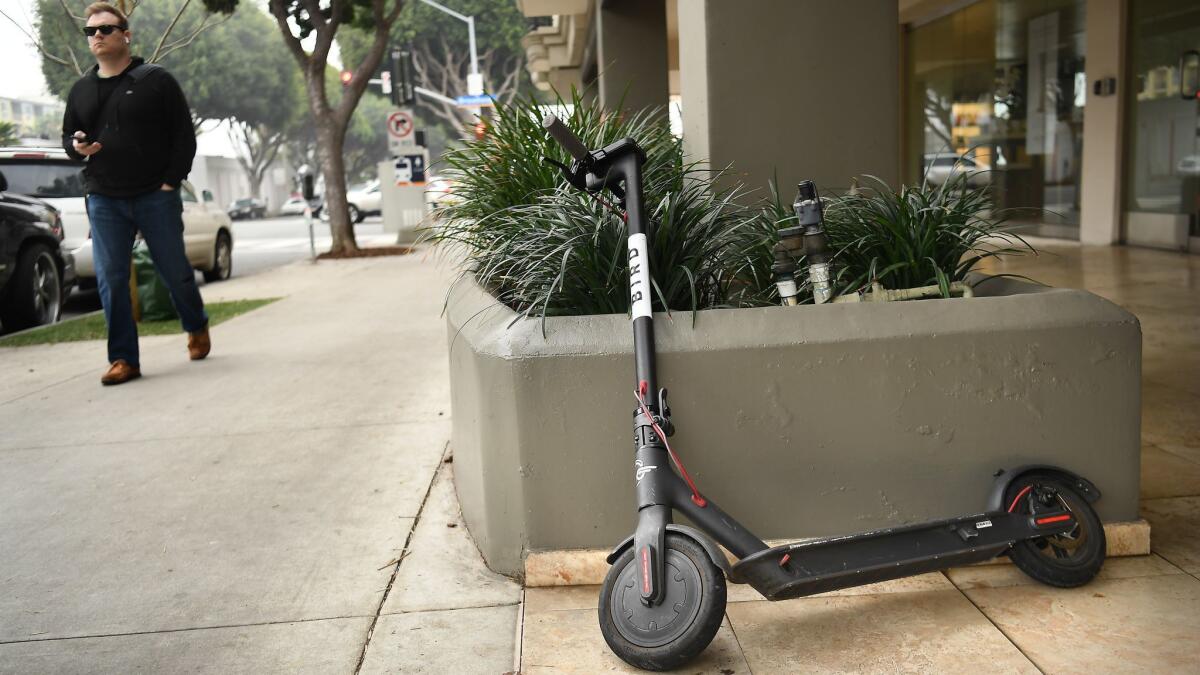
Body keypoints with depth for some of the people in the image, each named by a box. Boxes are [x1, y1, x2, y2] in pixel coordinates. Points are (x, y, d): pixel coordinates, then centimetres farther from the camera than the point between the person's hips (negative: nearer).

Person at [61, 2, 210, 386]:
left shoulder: (156, 81, -1)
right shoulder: (81, 90, 13)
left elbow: (184, 135, -2)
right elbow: (68, 135, 22)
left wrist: (171, 182, -9)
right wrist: (77, 146, -2)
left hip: (156, 197, -3)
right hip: (104, 201, 4)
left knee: (174, 271, 5)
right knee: (110, 280, -1)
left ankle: (197, 328, 33)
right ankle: (123, 359, 5)